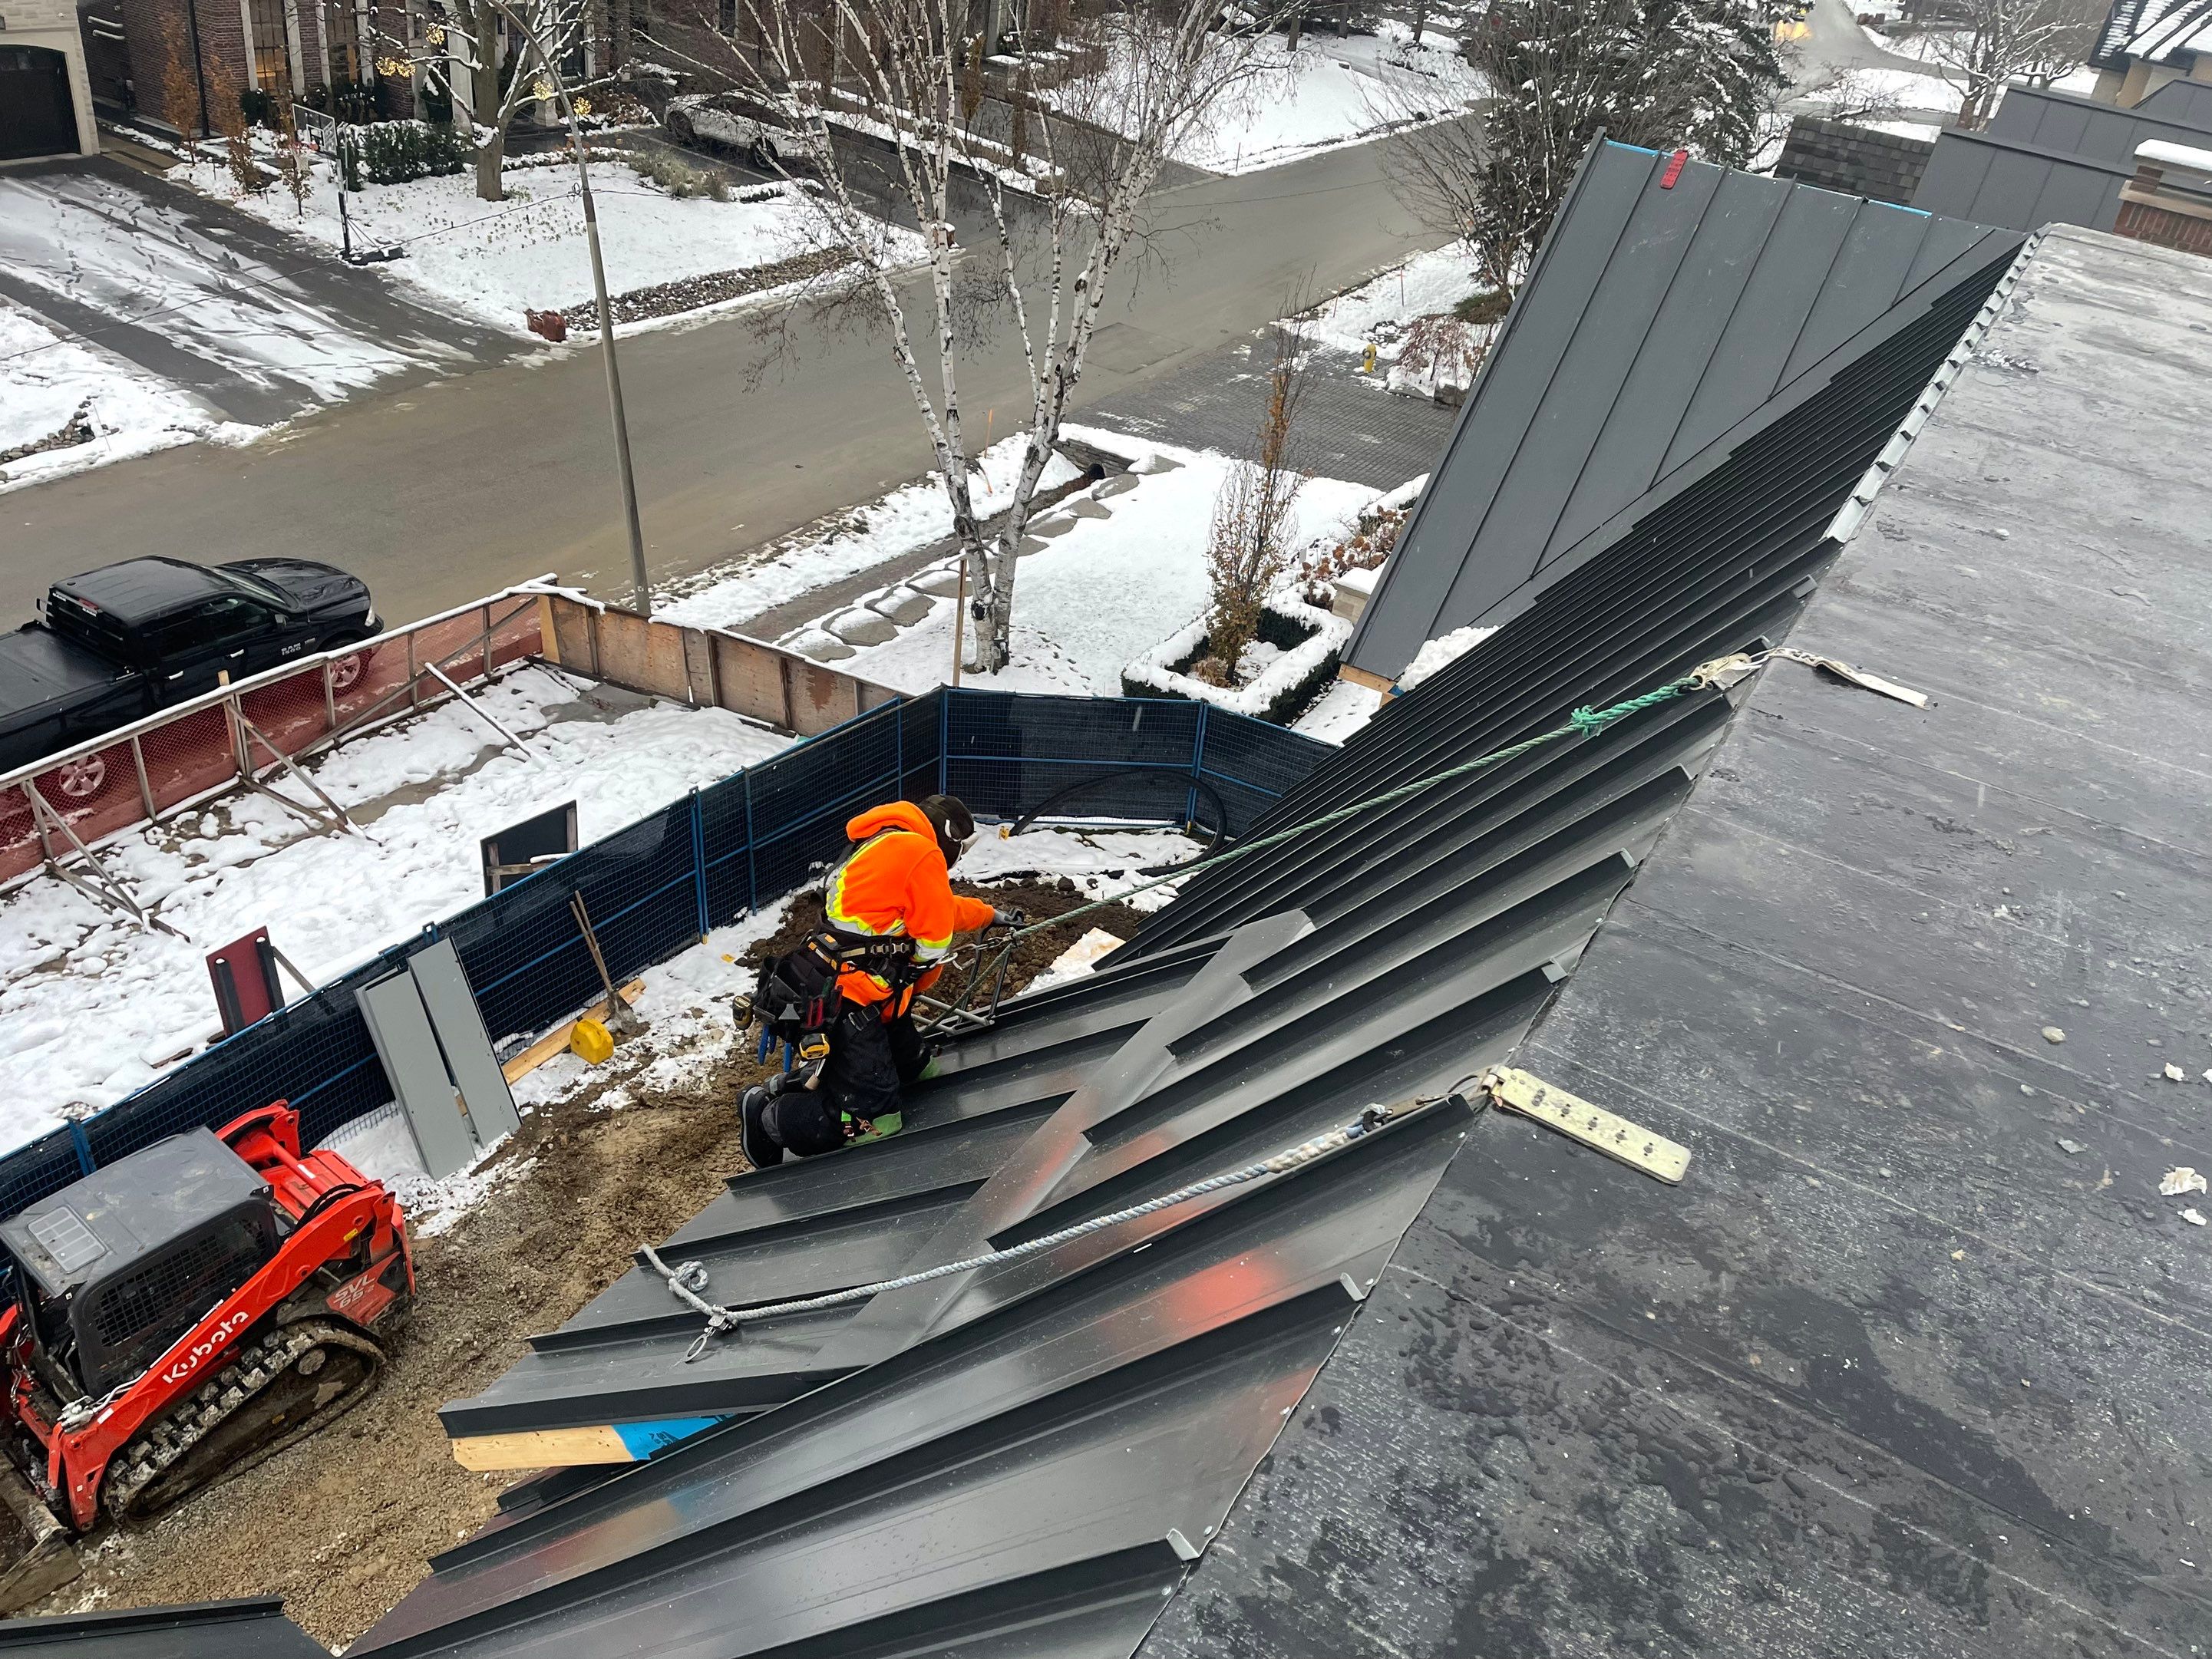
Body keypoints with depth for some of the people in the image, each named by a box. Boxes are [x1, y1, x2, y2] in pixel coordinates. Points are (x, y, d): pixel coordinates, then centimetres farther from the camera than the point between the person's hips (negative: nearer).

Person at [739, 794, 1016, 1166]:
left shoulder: (887, 846, 19)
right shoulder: (922, 854, -11)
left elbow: (945, 907, 35)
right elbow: (934, 939, -10)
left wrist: (992, 915, 48)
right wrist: (914, 986, 9)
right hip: (848, 1002, -11)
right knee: (874, 1122, -11)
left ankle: (798, 1084, 19)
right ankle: (766, 1114, 5)